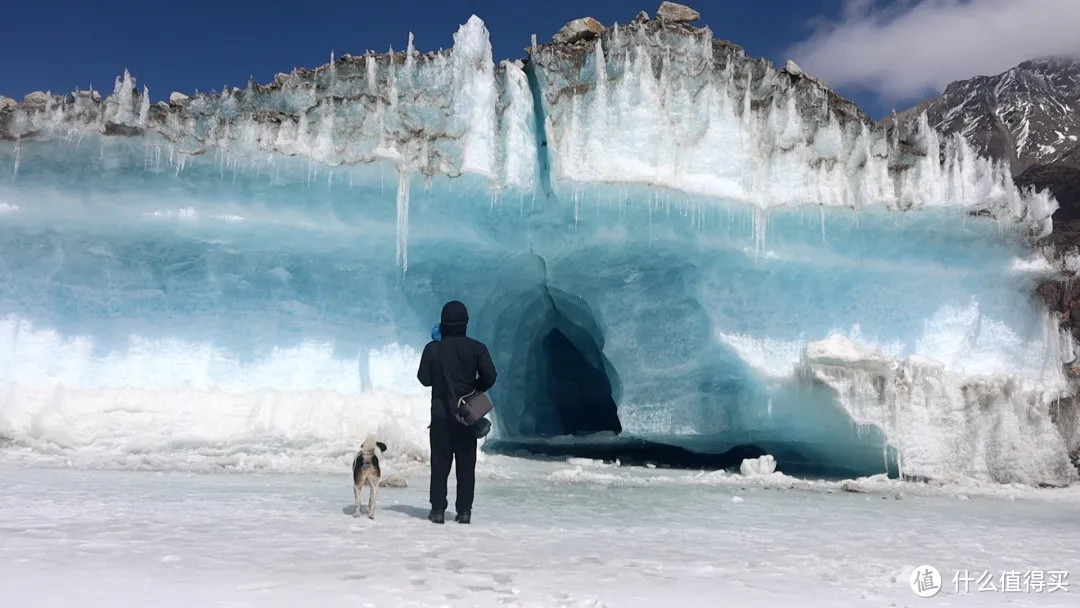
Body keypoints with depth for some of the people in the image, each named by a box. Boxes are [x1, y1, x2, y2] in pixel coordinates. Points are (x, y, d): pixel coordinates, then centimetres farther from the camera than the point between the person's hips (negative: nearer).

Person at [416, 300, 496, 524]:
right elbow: (489, 377, -9)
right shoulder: (476, 348, -4)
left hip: (440, 413, 0)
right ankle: (464, 510, 5)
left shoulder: (432, 348, -3)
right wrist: (473, 389, 8)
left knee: (440, 462, 6)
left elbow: (424, 378, 5)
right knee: (466, 463, 6)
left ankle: (438, 509, 5)